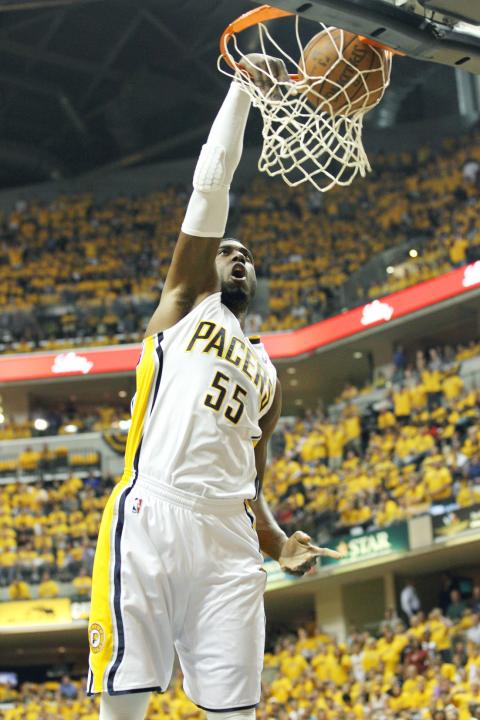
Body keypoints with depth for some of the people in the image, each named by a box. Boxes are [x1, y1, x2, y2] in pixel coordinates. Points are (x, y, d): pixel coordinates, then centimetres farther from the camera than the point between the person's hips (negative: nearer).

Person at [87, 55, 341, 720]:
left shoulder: (267, 375, 29)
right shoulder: (183, 304, 17)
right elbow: (210, 185, 8)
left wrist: (281, 542, 8)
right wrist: (244, 88, 7)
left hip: (228, 539, 5)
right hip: (149, 517, -4)